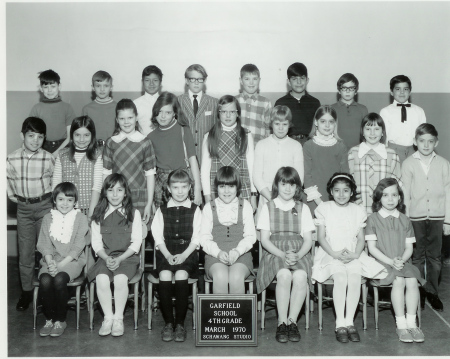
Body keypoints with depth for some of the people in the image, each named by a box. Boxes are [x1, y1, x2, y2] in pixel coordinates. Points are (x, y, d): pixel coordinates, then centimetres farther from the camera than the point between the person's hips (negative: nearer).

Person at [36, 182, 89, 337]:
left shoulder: (80, 218, 1)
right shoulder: (48, 218, 11)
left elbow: (78, 247, -6)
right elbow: (44, 244, 4)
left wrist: (60, 264, -16)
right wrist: (50, 262, -14)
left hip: (72, 261, -3)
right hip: (51, 261, 3)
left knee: (59, 279, -31)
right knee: (45, 280, -28)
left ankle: (60, 320, -13)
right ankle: (49, 319, -10)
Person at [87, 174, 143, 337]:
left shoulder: (133, 213, 5)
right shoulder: (99, 214, 10)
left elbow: (136, 242, 0)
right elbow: (96, 242, 5)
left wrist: (119, 259, -12)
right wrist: (106, 258, -13)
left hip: (127, 257, -1)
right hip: (105, 257, 2)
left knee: (120, 279, -31)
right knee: (102, 279, -29)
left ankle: (118, 318, -15)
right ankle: (108, 317, -14)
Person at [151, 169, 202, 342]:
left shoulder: (195, 210, 8)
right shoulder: (162, 210, 12)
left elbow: (196, 238, 1)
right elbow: (158, 238, 4)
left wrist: (183, 255, -13)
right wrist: (168, 256, -11)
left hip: (187, 254, -1)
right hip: (166, 254, 1)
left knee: (181, 275, -30)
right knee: (165, 275, -28)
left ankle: (180, 323, -16)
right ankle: (168, 322, -13)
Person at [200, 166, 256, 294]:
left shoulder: (245, 206, 11)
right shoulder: (209, 207, 11)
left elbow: (250, 236, 6)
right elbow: (204, 238, 5)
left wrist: (238, 251, -13)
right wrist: (218, 252, -13)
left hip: (240, 254, 0)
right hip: (215, 255, 0)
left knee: (236, 277, -31)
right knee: (220, 276, -32)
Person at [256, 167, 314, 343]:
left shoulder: (303, 208, 15)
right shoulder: (268, 208, 11)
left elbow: (308, 239, 8)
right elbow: (264, 239, 3)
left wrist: (297, 255, -13)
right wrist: (283, 255, -14)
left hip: (299, 254, 1)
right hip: (274, 253, -1)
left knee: (300, 276, -33)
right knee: (284, 275, -34)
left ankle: (292, 321, -19)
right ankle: (282, 323, -23)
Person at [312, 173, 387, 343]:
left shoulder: (358, 211, 13)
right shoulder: (324, 208, 7)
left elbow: (361, 238, 9)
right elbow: (321, 237, 2)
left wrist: (355, 254, -11)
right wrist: (334, 253, -14)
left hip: (353, 255, 2)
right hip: (330, 254, -2)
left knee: (355, 277, -29)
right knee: (340, 278, -30)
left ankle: (349, 322, -20)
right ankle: (340, 324, -24)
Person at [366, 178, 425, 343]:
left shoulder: (404, 220, 14)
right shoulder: (373, 219, 4)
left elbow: (409, 247, 10)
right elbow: (372, 247, -3)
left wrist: (401, 260, -12)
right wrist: (390, 261, -14)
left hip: (403, 262, 3)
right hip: (382, 262, -3)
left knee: (412, 281, -27)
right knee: (399, 280, -30)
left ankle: (411, 323, -18)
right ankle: (401, 325, -22)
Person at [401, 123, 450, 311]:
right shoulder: (408, 163, 0)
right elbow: (405, 193, 1)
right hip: (416, 217, -1)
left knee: (434, 256, 7)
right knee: (417, 257, 5)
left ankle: (432, 292, 19)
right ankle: (418, 293, 16)